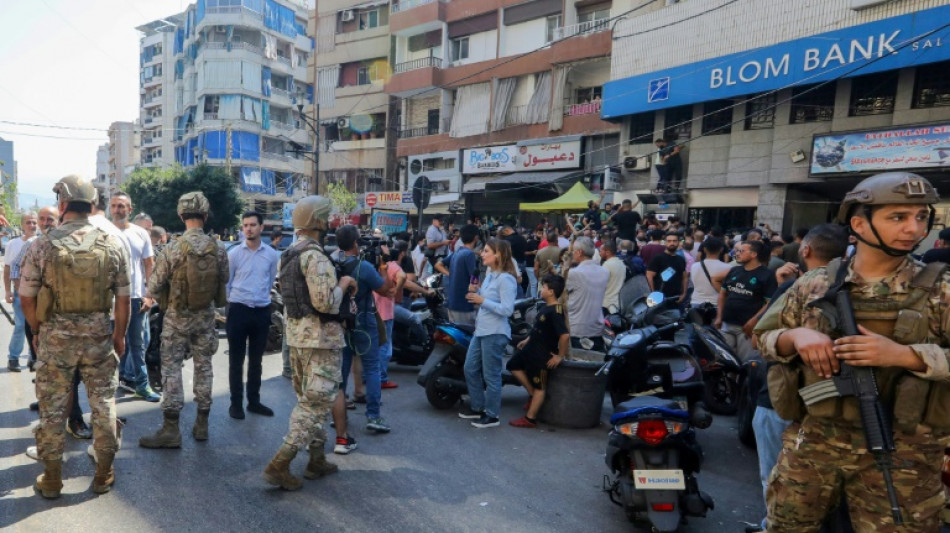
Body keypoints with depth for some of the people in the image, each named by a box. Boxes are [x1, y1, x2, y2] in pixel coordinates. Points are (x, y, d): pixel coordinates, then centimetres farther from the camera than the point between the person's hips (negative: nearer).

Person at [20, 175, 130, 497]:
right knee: (103, 403, 11)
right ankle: (104, 475, 21)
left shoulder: (43, 246, -8)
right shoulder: (112, 245, -6)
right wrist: (119, 335, 10)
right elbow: (123, 299, -2)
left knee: (52, 406, 12)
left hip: (55, 335, 0)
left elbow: (27, 298, -3)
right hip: (98, 334, 1)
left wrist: (38, 331, 13)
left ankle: (52, 479, 23)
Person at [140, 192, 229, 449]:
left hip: (177, 317, -3)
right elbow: (224, 280, 4)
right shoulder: (218, 250, -7)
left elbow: (152, 286, -8)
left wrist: (164, 297, 12)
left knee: (171, 368, 4)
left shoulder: (173, 249, -14)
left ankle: (171, 429, 4)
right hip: (205, 316, 3)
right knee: (203, 366, 11)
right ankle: (202, 424, 19)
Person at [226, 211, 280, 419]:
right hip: (238, 310, -2)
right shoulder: (234, 253, -5)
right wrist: (235, 301, 5)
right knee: (236, 360, 5)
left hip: (262, 311, 2)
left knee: (256, 360, 13)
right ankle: (236, 403, 15)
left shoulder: (272, 254, 1)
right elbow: (226, 282, 2)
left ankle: (254, 401, 24)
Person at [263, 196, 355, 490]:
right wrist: (343, 284, -8)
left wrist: (338, 284, 16)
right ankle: (279, 465, -4)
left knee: (308, 400, 17)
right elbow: (325, 302, -25)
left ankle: (317, 460, 28)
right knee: (318, 402, -3)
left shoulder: (288, 254, 12)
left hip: (296, 333, 10)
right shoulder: (315, 256, -19)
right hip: (320, 337, -10)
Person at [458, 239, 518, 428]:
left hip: (495, 333, -10)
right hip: (481, 330, 10)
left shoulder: (506, 279, -18)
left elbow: (507, 309, -24)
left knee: (491, 375, 1)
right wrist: (476, 291, 4)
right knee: (470, 370, 18)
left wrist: (482, 300, -23)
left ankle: (492, 415, 15)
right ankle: (477, 407, 33)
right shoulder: (489, 274, 11)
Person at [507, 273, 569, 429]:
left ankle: (530, 419, 13)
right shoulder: (546, 308, 5)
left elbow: (565, 335, -33)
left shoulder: (555, 312, -26)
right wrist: (527, 340, 22)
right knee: (514, 365, 20)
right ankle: (532, 394, 25)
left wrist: (560, 356, -25)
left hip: (543, 354, -10)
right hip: (531, 348, 10)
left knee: (539, 387, 3)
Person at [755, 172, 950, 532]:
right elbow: (765, 337, 7)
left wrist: (903, 354, -23)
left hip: (899, 455, -2)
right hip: (812, 442, 2)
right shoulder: (814, 285, 2)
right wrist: (795, 336, -14)